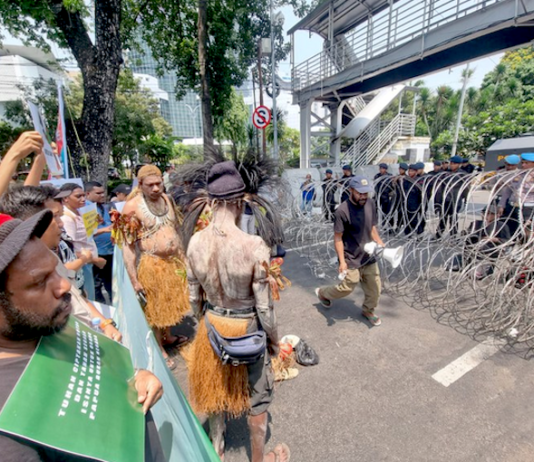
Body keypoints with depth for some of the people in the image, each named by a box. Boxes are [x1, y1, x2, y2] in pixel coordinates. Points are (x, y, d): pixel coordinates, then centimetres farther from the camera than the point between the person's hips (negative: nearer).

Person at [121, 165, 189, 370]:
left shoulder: (167, 199, 3)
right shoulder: (132, 206, -16)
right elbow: (127, 246, -16)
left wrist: (182, 258, 14)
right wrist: (134, 280, -16)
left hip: (174, 260, 6)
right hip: (152, 265, -6)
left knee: (171, 302, 22)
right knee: (155, 308, 12)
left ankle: (168, 336, 46)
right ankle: (160, 349, 32)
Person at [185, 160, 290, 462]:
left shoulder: (196, 242, -14)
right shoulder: (254, 246, -29)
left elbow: (194, 296, -2)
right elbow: (264, 306, -20)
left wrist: (205, 322, 17)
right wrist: (274, 340, -1)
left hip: (212, 325, 4)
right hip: (247, 328, -4)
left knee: (217, 388, 30)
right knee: (256, 396, 23)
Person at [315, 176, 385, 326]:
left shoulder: (370, 204, -3)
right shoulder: (342, 210, -22)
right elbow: (337, 238, -18)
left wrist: (380, 243, -2)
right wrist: (342, 261, -19)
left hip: (368, 256, 6)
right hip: (351, 259, -6)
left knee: (375, 288, 14)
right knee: (346, 288, 8)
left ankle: (368, 311, 42)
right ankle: (322, 293, 37)